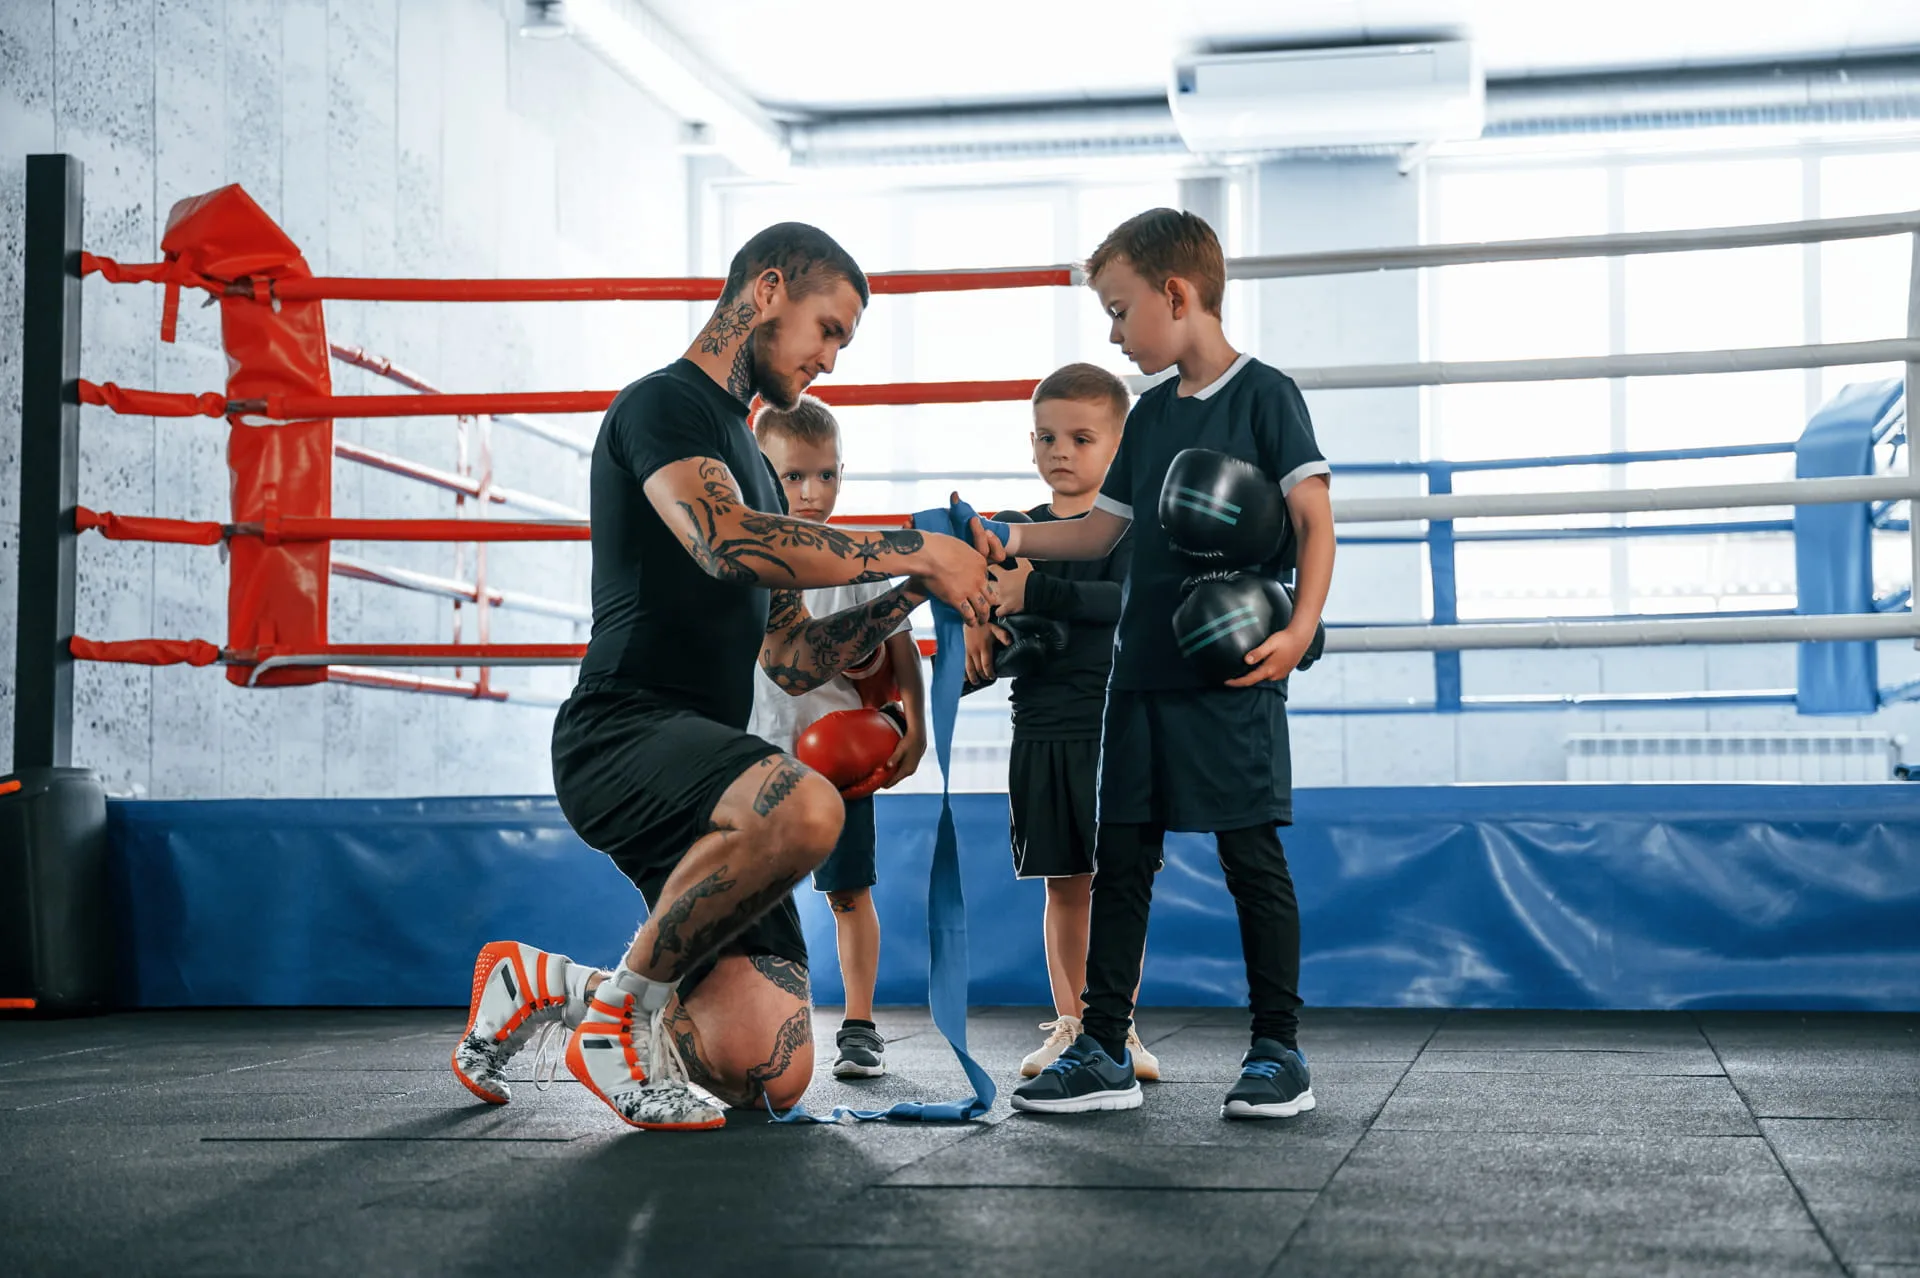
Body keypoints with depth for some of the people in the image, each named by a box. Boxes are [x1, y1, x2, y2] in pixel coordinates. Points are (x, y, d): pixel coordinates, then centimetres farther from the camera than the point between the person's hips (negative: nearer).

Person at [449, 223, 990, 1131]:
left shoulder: (750, 462, 27)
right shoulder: (663, 403, -2)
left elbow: (794, 659, 26)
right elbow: (726, 541, -23)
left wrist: (911, 593, 11)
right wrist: (914, 551, -15)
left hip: (702, 764, 9)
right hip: (625, 731, -8)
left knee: (773, 1072, -6)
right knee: (803, 806, -40)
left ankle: (544, 985, 19)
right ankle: (622, 1008, -17)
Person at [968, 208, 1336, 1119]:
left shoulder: (1265, 394, -3)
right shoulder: (1151, 414, 16)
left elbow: (1314, 518, -8)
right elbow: (1104, 528, 20)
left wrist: (1300, 626, -19)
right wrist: (1012, 539, 8)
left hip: (1233, 672, -7)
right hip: (1143, 669, 7)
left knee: (1252, 856, -2)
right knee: (1120, 856, 5)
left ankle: (1278, 1051, 7)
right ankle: (1104, 1052, 10)